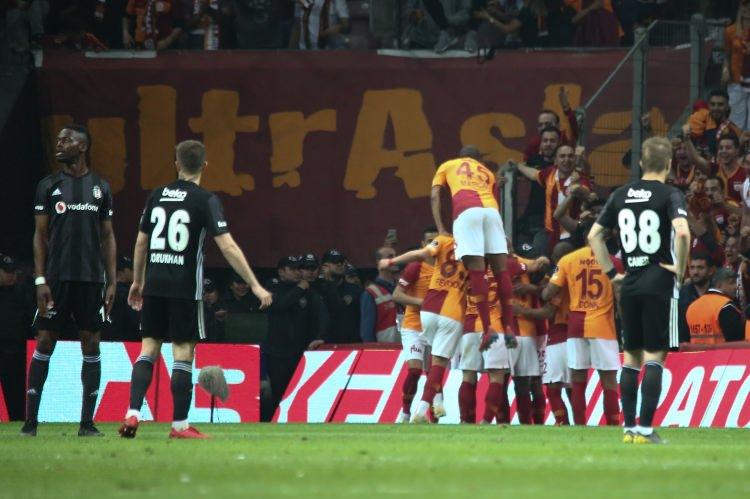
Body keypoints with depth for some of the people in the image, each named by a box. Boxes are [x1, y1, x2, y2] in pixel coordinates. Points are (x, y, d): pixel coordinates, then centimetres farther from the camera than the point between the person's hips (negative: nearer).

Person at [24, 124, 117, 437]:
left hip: (91, 279, 2)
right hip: (56, 278, -2)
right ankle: (30, 421, 0)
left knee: (91, 344, 2)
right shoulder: (49, 186, 3)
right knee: (45, 343, -3)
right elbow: (40, 235, 2)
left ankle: (87, 423, 6)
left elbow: (107, 238, 11)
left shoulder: (100, 188, 9)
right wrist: (40, 280, -7)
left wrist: (112, 282, 4)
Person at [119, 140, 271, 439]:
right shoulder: (205, 200, -7)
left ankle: (132, 414, -3)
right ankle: (179, 425, 2)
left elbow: (141, 243, 16)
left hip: (155, 286, 4)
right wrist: (254, 285, -10)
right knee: (183, 353, 1)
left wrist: (138, 282, 30)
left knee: (149, 349, 10)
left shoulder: (157, 196, 8)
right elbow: (228, 247, -13)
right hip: (185, 288, -4)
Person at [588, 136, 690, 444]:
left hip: (629, 285, 5)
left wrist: (610, 271, 14)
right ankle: (645, 429, -9)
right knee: (654, 356, -4)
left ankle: (629, 427, 12)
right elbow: (682, 232, -24)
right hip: (659, 283, -5)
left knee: (631, 357, 12)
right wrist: (680, 268, -10)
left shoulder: (621, 195, 9)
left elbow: (594, 235, 11)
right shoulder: (669, 195, -8)